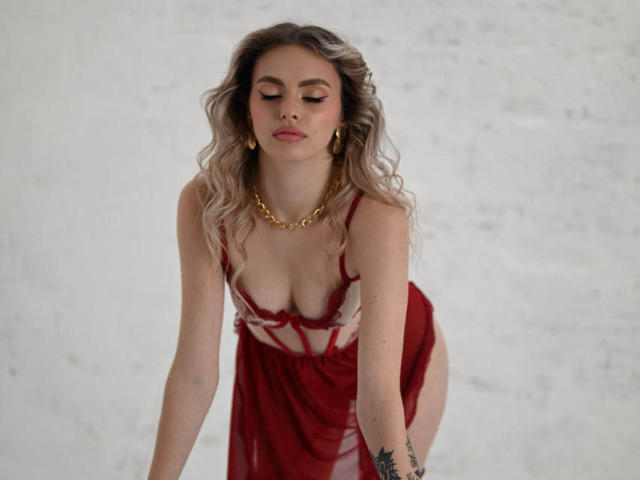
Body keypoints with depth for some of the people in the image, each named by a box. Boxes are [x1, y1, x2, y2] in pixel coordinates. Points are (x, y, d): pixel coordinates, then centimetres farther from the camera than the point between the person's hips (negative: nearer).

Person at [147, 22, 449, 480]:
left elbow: (378, 394, -40)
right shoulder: (205, 204, -31)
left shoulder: (377, 217, -39)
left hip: (395, 358, -2)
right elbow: (195, 370, -24)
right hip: (275, 367, 2)